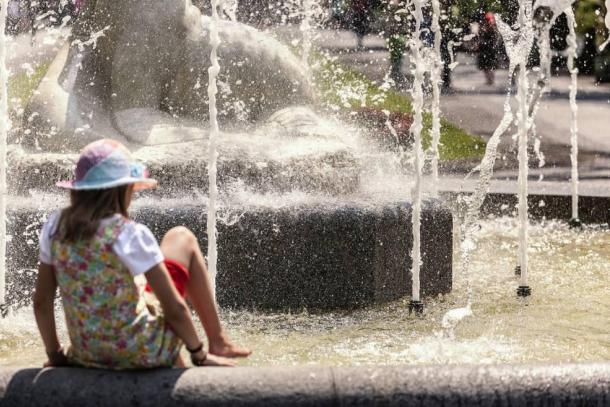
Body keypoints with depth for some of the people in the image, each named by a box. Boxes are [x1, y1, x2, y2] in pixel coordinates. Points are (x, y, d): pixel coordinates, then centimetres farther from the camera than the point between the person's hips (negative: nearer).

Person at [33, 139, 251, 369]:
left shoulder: (55, 227, -5)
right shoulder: (129, 234, -20)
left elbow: (41, 302, 1)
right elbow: (175, 308, -17)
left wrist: (55, 356, 14)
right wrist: (199, 356, -2)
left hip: (87, 355, 5)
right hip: (141, 354, -5)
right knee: (182, 239, 14)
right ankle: (217, 342, 24)